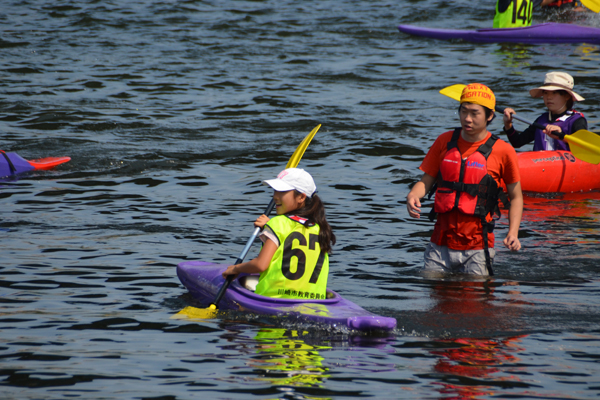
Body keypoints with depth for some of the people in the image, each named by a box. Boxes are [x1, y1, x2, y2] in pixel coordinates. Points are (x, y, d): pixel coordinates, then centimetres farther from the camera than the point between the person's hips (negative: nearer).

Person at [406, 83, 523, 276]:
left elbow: (516, 197, 4)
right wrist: (413, 195, -13)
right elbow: (426, 181, 10)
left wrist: (513, 233, -9)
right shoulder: (445, 141, 5)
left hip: (477, 247, -3)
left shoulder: (502, 151, -5)